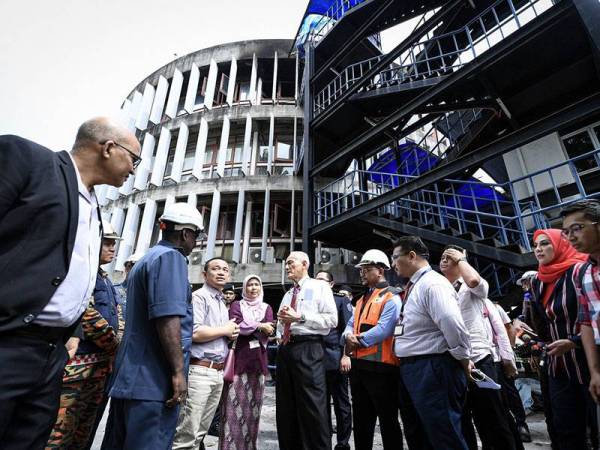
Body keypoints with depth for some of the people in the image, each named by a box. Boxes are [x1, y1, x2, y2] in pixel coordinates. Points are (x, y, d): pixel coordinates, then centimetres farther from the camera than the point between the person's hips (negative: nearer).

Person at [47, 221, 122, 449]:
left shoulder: (105, 279, 17)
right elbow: (87, 316, -18)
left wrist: (114, 351, 8)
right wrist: (116, 348, -10)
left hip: (102, 365, 9)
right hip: (78, 364, -8)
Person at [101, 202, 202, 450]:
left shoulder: (146, 259, 18)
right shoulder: (171, 257, -13)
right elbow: (168, 318, -24)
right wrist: (178, 371, -19)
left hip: (128, 377, 10)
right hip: (154, 380, -10)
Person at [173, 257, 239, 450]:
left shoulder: (223, 304, 18)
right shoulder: (199, 296, -9)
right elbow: (194, 333, -22)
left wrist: (231, 334, 5)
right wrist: (226, 330, -10)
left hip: (218, 373, 9)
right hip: (199, 371, -8)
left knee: (200, 433, 16)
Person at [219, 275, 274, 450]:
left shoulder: (267, 308, 14)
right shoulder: (237, 305, 7)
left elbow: (269, 331, -2)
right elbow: (236, 325, -11)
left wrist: (246, 327, -12)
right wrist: (259, 326, -11)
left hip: (258, 360, 3)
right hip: (238, 358, -2)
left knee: (253, 405, 9)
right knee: (234, 405, -2)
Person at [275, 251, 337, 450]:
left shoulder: (320, 287, 0)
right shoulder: (288, 294, 20)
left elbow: (332, 320, -11)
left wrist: (300, 317, -14)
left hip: (308, 349, -7)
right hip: (285, 349, 7)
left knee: (312, 409, -3)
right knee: (286, 409, 15)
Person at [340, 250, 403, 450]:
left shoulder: (391, 297, -11)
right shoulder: (363, 299, 16)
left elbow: (383, 330, -22)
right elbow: (351, 324, 13)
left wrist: (357, 341, -15)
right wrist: (349, 335, -10)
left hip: (380, 366, -8)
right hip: (359, 365, 8)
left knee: (387, 420, 7)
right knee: (361, 420, 19)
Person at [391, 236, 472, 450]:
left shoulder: (432, 284, -18)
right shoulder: (413, 287, 13)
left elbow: (453, 324, -30)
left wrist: (463, 361, -17)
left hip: (432, 370, -10)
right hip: (411, 369, 10)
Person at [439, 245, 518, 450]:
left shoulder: (474, 287, 1)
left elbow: (474, 280, -25)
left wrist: (460, 259, -9)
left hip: (477, 360, -5)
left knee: (493, 423, 5)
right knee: (459, 424, 16)